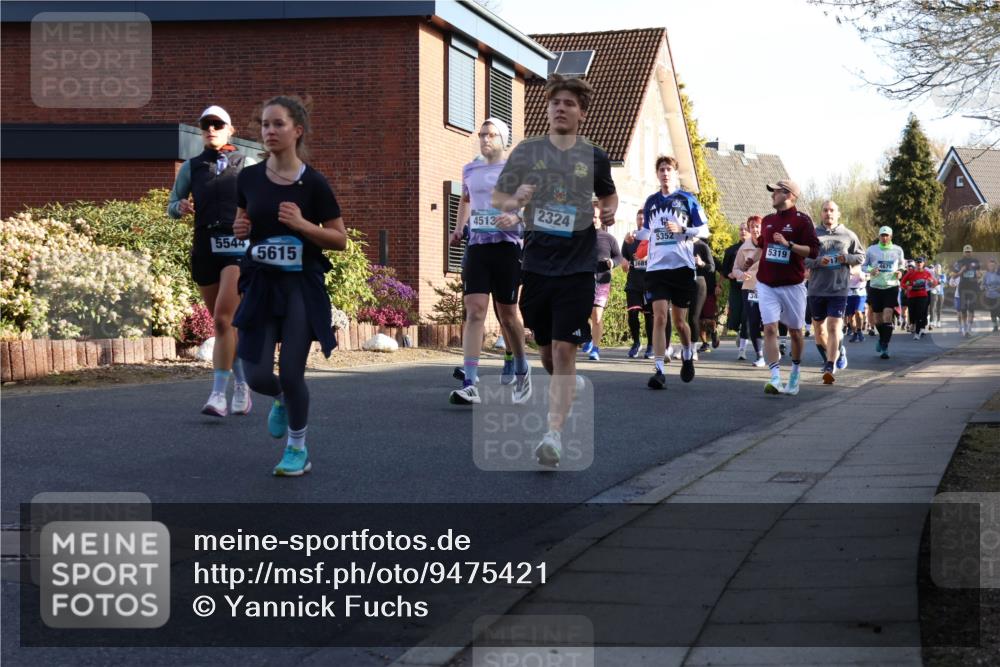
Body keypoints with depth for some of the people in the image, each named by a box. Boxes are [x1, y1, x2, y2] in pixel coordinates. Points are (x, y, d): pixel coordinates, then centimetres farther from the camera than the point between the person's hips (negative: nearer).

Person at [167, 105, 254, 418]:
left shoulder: (247, 165, 7)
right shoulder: (191, 167, 12)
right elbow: (171, 207, 11)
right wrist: (179, 207, -11)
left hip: (238, 247, -3)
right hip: (204, 248, 3)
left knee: (223, 318, -19)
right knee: (226, 323, 10)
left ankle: (219, 395, -21)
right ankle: (242, 387, 25)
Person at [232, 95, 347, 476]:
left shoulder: (313, 183, -9)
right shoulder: (249, 178, 1)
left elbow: (340, 240, -5)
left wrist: (302, 224, -19)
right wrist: (239, 229, -5)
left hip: (302, 286, -3)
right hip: (260, 284, 3)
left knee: (291, 373, -4)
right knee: (257, 377, -4)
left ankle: (298, 449, 19)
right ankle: (282, 400, 34)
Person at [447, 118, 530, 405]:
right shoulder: (470, 171, 13)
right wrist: (458, 229, 20)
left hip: (506, 246, -3)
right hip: (476, 246, 3)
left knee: (507, 315, 7)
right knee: (474, 312, -10)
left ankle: (522, 371, 31)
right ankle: (470, 384, -17)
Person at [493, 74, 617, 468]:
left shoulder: (594, 156, 4)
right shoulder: (527, 151, 4)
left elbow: (609, 195, 21)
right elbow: (496, 200, 6)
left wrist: (610, 212, -1)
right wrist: (513, 202, -17)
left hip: (577, 267, -2)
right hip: (536, 264, 2)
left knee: (564, 351, -11)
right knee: (546, 350, 12)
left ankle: (554, 434, -14)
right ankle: (565, 396, 41)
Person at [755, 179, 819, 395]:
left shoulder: (802, 220, -6)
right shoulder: (768, 221, 11)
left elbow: (813, 251, -13)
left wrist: (788, 244, -22)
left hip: (792, 285, -3)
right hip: (766, 285, 3)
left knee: (795, 331, 9)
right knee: (770, 329, -11)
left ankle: (795, 373, 30)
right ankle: (775, 379, -17)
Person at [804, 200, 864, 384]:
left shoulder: (848, 235, 6)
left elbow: (861, 257, 12)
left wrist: (847, 258, -8)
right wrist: (818, 261, -18)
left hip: (839, 290, -2)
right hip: (816, 289, 2)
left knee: (834, 327, -13)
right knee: (819, 329, 12)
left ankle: (830, 368, -16)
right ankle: (831, 357, 36)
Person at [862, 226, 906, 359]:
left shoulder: (898, 250, 3)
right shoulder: (871, 250, 0)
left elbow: (901, 264, 18)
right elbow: (863, 265, 7)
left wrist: (900, 271, -5)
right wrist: (870, 270, -15)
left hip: (891, 287, -1)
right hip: (875, 287, 1)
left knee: (887, 317, -15)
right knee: (877, 319, 9)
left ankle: (884, 347, -12)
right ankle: (882, 338, 39)